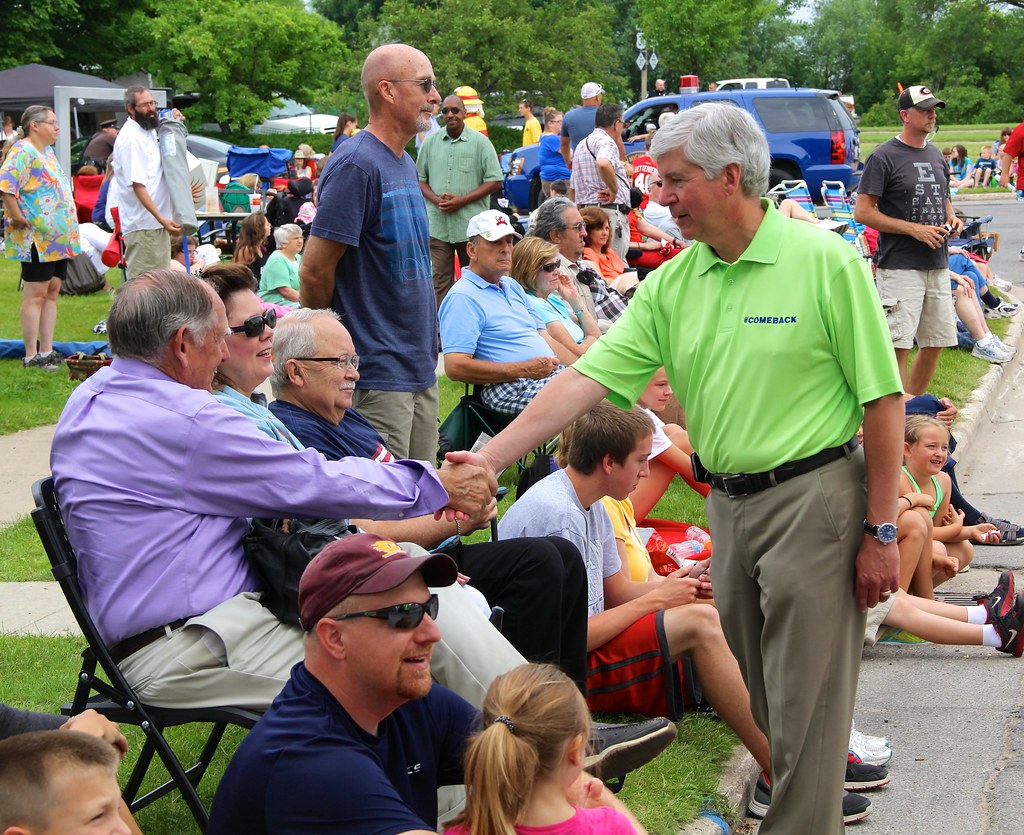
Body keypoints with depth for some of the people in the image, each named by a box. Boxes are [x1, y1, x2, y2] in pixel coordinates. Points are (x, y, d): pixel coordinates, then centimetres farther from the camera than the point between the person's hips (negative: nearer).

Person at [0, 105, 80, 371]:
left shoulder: (47, 152, 17)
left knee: (52, 292, 11)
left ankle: (47, 352, 17)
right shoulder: (23, 152, -13)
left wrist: (69, 227, 19)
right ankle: (31, 357, -1)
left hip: (59, 237, 9)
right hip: (37, 237, -9)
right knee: (35, 294, -5)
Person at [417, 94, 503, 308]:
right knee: (440, 281, 3)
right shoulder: (431, 142, 10)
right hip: (437, 224, 2)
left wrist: (462, 200, -11)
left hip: (471, 224, -2)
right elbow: (420, 178, 14)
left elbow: (494, 181, -2)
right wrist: (435, 199, -7)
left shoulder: (480, 142, 1)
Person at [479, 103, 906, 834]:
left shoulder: (826, 262, -10)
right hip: (727, 502, 6)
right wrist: (484, 461, -7)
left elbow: (883, 400, -9)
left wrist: (881, 532, -10)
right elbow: (586, 381, 1)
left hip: (813, 497, -6)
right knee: (744, 694, 15)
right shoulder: (671, 285, 5)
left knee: (804, 703, -2)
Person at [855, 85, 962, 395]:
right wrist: (914, 229, -17)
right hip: (900, 266, -7)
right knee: (898, 345, -10)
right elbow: (862, 212, -12)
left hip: (938, 265, 7)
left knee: (936, 342, 10)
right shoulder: (884, 157, -8)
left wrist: (952, 218, 5)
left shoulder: (935, 154, 16)